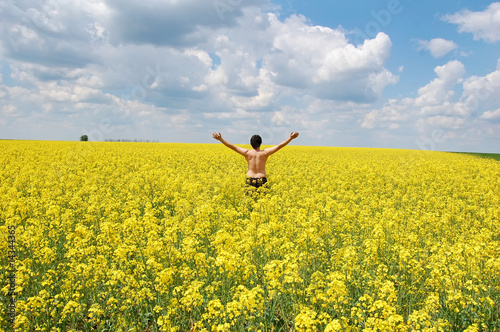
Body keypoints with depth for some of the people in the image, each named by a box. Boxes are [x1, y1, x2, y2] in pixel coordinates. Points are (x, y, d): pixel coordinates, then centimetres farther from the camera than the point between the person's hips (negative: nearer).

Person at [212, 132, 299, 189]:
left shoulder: (247, 153, -4)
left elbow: (233, 147, -4)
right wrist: (290, 138, -7)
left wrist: (220, 139, -1)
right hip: (262, 180, 0)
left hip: (250, 180, 1)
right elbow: (279, 146, -7)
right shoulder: (265, 153, -5)